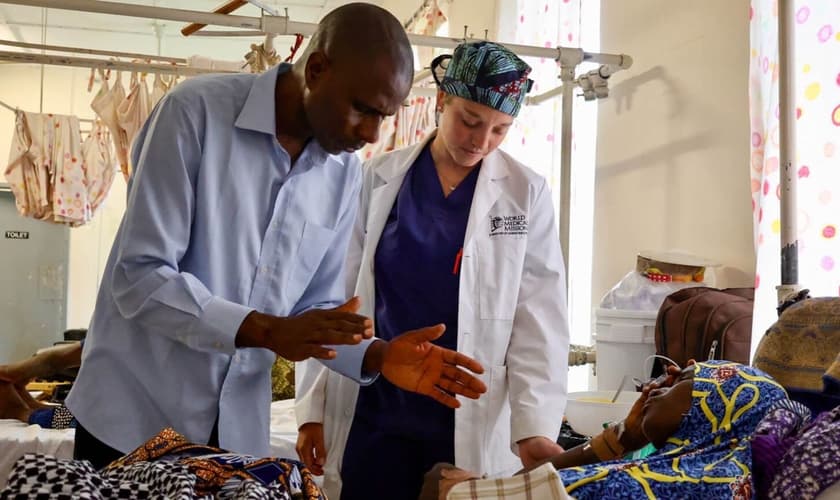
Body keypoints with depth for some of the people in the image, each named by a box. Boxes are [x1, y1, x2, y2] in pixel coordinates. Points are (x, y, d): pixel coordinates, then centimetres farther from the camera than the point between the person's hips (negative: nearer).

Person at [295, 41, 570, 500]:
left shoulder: (526, 195, -3)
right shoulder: (376, 180, -1)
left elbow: (538, 319, -6)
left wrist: (534, 424, -17)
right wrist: (313, 406, 2)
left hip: (472, 423, -1)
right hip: (374, 413, 1)